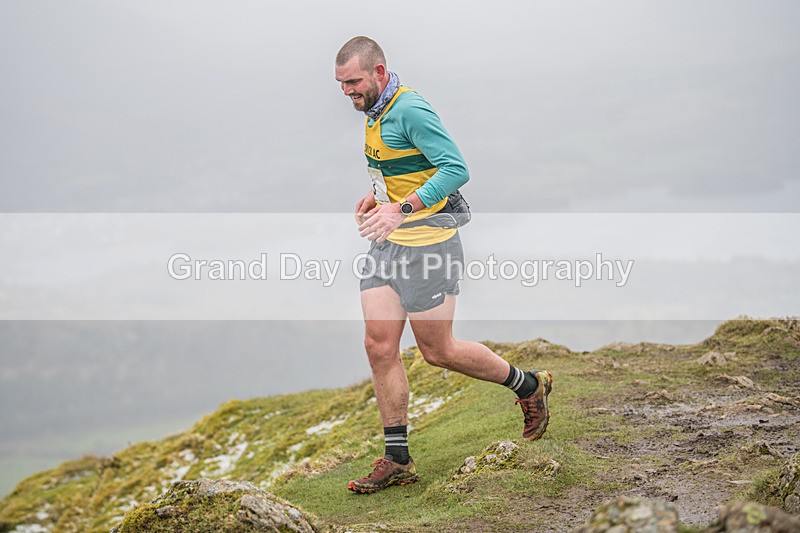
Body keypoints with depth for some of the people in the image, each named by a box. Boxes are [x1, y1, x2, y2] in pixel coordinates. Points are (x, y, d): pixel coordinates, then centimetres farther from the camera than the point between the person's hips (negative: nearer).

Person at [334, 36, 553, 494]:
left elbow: (456, 169, -26)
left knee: (438, 351, 1)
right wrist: (376, 195, 10)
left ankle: (529, 386, 24)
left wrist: (403, 208, -33)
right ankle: (397, 460, 8)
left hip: (426, 245, -9)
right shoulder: (377, 112, 12)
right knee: (379, 346, 1)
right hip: (386, 246, 9)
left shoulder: (411, 110, -19)